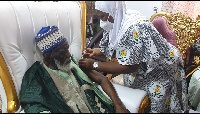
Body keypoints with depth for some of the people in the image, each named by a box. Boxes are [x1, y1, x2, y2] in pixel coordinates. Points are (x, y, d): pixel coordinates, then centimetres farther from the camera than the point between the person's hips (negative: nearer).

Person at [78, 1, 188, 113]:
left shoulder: (134, 28, -33)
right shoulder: (120, 20, -6)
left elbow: (128, 67, -31)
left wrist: (94, 65, -28)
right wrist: (96, 51, -7)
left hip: (162, 69, -8)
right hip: (143, 65, 8)